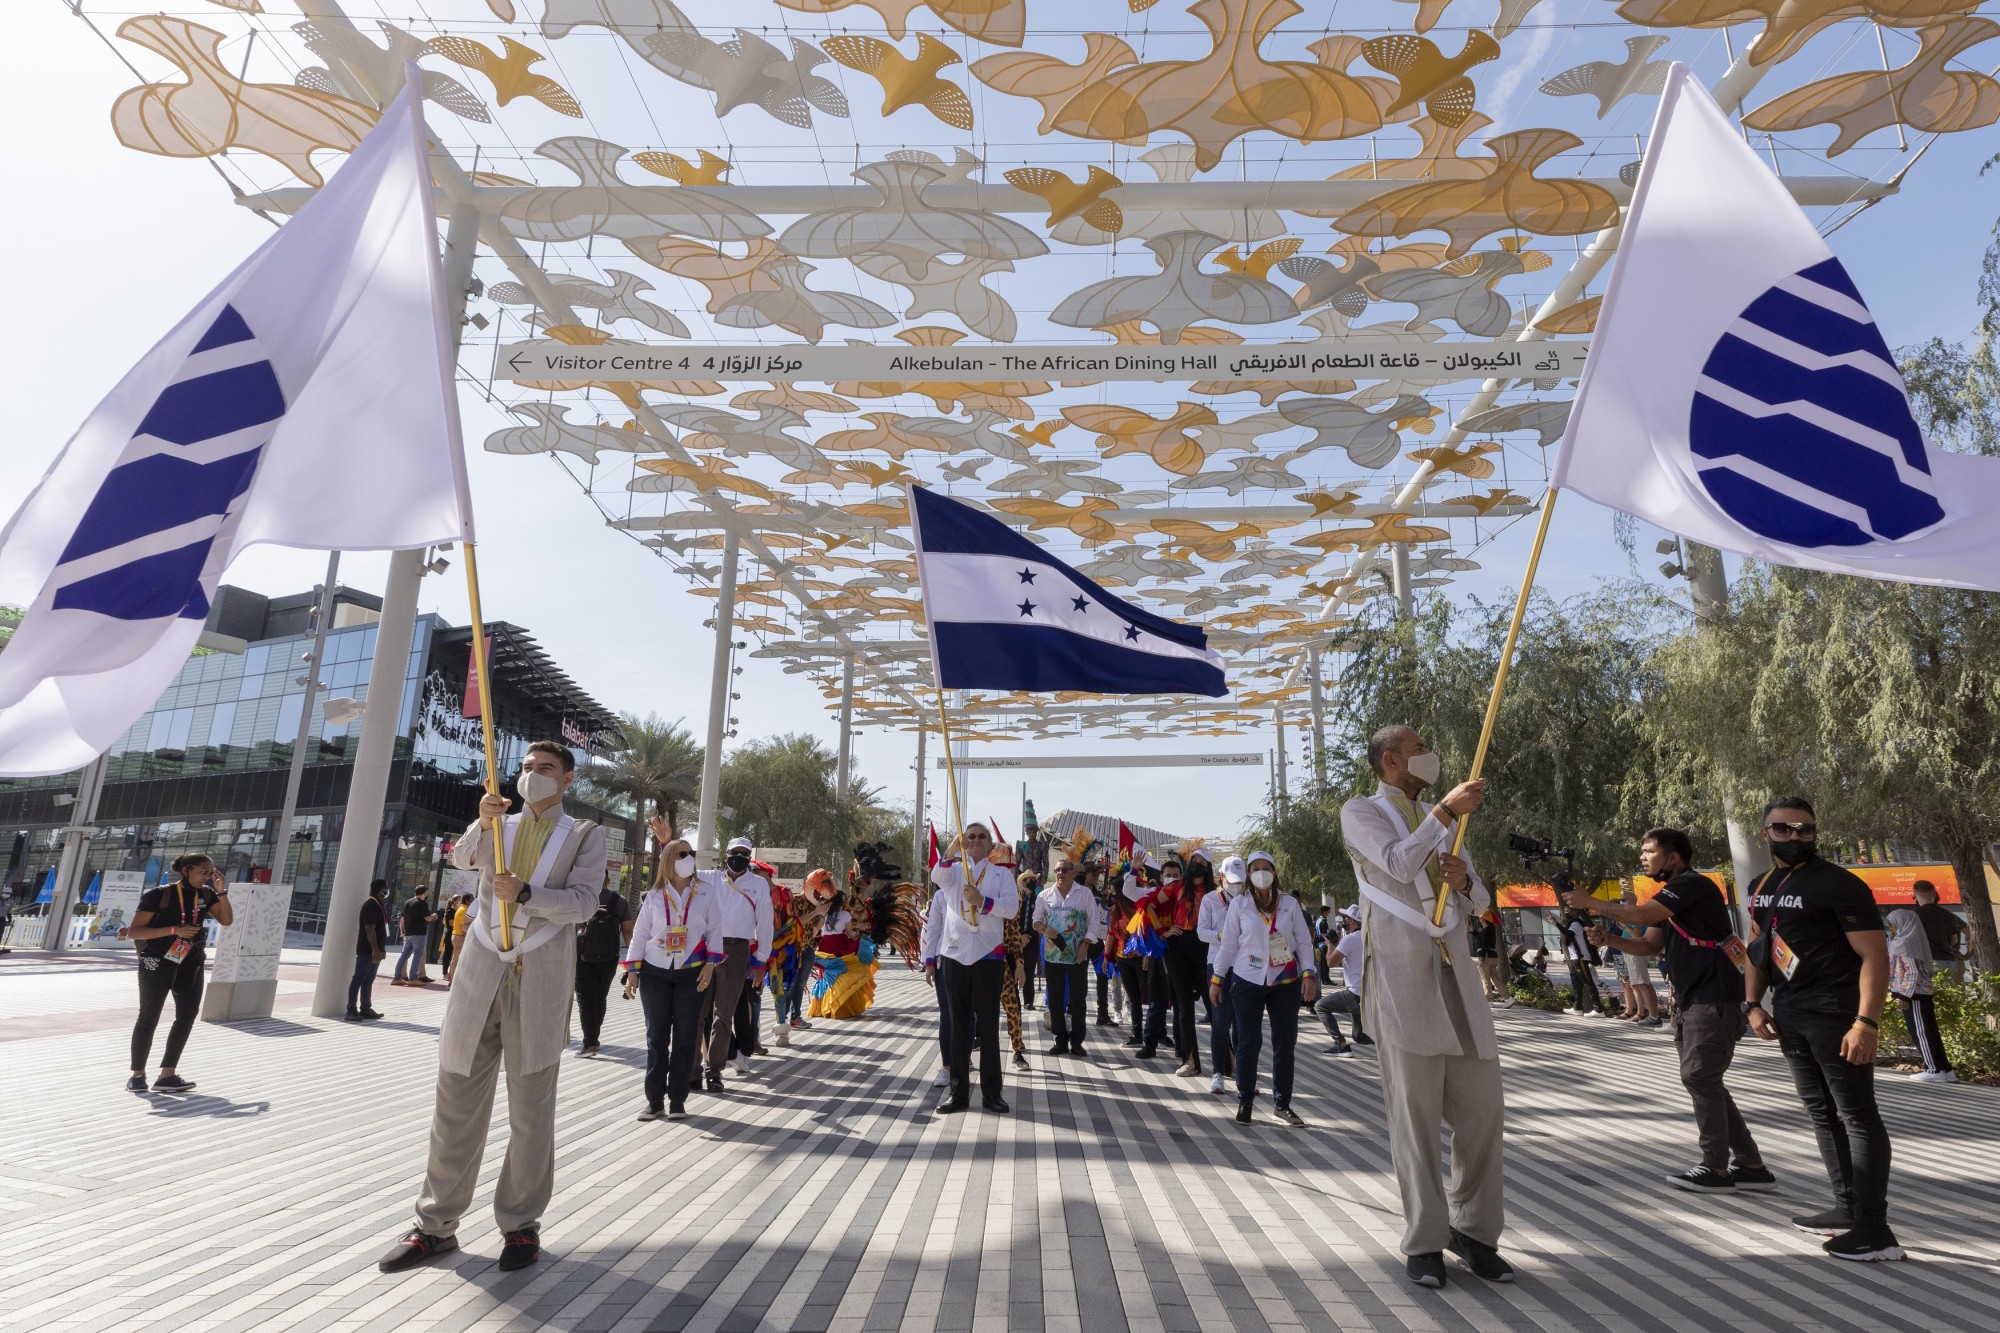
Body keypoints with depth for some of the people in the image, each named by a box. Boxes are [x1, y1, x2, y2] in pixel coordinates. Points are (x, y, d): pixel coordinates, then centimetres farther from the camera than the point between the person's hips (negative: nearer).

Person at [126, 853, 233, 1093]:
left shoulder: (205, 894, 3)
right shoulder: (159, 895, -12)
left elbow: (226, 920, -2)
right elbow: (133, 932, -14)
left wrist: (221, 891, -11)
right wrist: (175, 930, -23)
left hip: (190, 963, 5)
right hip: (158, 962, -5)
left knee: (188, 1014, 1)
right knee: (149, 1017, 4)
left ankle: (167, 1075, 6)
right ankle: (138, 1074, 19)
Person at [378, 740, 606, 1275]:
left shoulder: (584, 835, 5)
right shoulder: (499, 827, 15)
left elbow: (582, 901, -8)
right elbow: (463, 857, -6)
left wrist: (524, 893, -22)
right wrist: (483, 823, -25)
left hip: (540, 980, -3)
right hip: (481, 971, 3)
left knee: (531, 1109, 6)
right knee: (457, 1101, 8)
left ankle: (521, 1224, 19)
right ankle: (437, 1225, 21)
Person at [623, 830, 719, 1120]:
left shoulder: (705, 890, 0)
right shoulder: (654, 895, 2)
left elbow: (714, 929, 1)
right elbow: (640, 933, 5)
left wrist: (710, 964, -7)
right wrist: (632, 971, 0)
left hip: (691, 973, -1)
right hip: (654, 972, 1)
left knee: (685, 1037, 2)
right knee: (656, 1037, 5)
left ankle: (677, 1100, 12)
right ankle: (654, 1100, 13)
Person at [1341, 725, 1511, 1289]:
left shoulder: (1438, 820, 21)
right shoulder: (1360, 813, 3)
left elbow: (1480, 903, 18)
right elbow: (1399, 863, -17)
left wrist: (1464, 881, -4)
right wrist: (1445, 811, -14)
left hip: (1454, 971, 6)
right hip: (1400, 972, -6)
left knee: (1482, 1106, 5)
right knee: (1415, 1110, -2)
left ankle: (1473, 1229, 21)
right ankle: (1424, 1242, 9)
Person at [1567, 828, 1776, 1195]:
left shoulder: (1693, 885, -13)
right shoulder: (1672, 894, 18)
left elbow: (1641, 915, -24)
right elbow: (1649, 947, 14)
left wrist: (1590, 902, -14)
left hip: (1714, 998, -10)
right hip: (1691, 1000, 10)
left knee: (1699, 1078, -7)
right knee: (1704, 1081, 12)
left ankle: (1716, 1169, 3)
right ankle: (1750, 1165, 21)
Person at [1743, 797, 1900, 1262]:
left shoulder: (1839, 884, -12)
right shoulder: (1761, 888, 11)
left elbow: (1875, 956, -15)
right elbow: (1757, 947, 20)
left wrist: (1866, 1022, -23)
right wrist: (1753, 1003, 10)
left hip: (1835, 1014, -8)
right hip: (1789, 1015, 8)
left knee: (1858, 1115, -3)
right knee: (1821, 1113, 15)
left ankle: (1875, 1229, 3)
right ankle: (1847, 1209, 26)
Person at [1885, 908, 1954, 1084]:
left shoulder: (1904, 943, -15)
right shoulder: (1911, 940, 13)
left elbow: (1913, 972, -19)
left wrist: (1904, 995, -18)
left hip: (1913, 994, -9)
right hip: (1920, 993, 9)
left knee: (1921, 1032, -2)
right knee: (1927, 1031, 12)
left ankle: (1937, 1070, 2)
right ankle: (1943, 1069, 16)